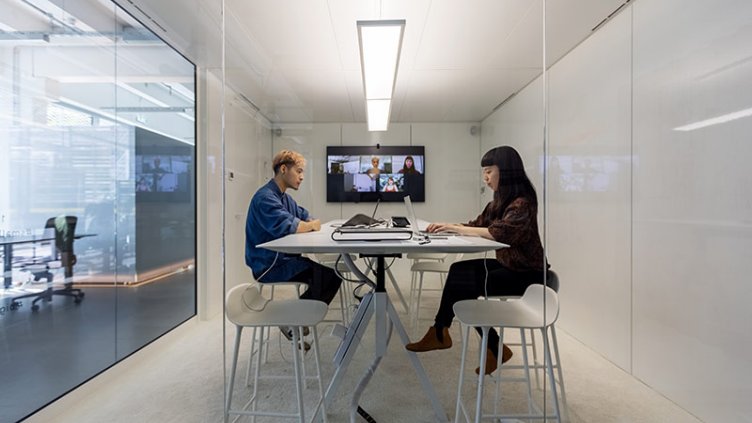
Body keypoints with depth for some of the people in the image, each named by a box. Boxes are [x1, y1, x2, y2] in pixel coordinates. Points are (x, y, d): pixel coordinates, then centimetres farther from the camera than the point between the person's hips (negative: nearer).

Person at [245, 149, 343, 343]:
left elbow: (306, 217, 16)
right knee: (327, 275, -18)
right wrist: (311, 226, -12)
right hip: (269, 265, -9)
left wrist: (310, 224, -8)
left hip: (284, 258, 9)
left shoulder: (284, 197, 15)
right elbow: (285, 227, -30)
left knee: (333, 273, -1)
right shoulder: (265, 197, -17)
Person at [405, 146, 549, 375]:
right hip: (507, 265, 8)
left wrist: (456, 228, -27)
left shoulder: (523, 202, -18)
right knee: (458, 270, -11)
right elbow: (477, 225, 10)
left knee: (462, 286, -16)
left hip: (525, 273, -8)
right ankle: (440, 333, -5)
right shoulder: (500, 201, 10)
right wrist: (448, 226, -6)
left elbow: (499, 232, -32)